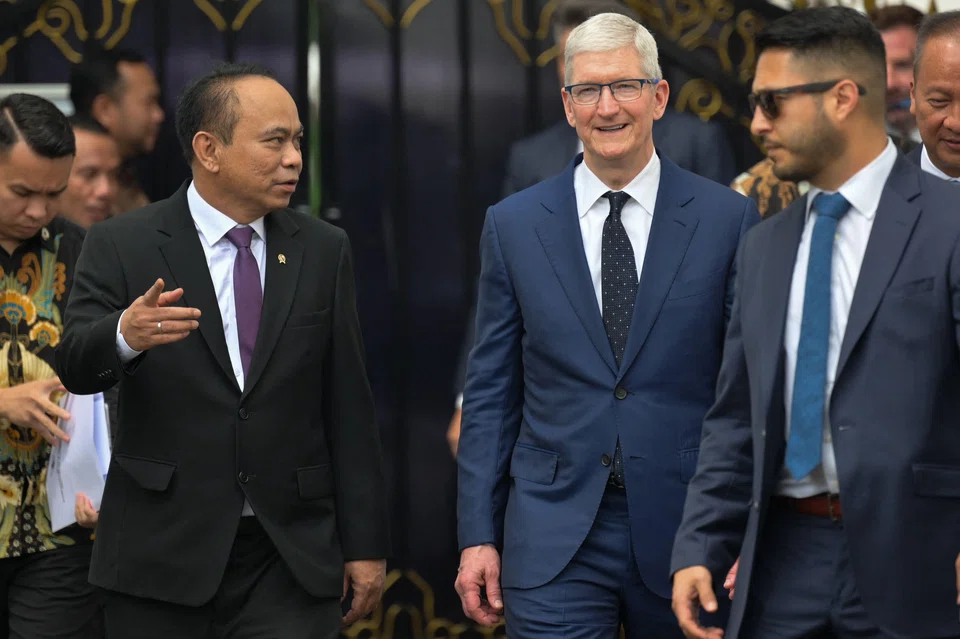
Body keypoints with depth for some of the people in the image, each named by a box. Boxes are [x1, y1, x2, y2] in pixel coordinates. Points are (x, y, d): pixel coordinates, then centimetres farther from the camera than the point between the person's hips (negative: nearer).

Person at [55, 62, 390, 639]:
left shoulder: (324, 251, 8)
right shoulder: (122, 246, -1)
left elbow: (349, 407, 7)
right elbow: (78, 367, -13)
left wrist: (366, 543, 5)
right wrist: (125, 334, -36)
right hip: (163, 556, -1)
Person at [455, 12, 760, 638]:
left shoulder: (728, 220, 0)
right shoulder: (513, 225, 5)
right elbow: (492, 391, 7)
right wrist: (478, 535, 2)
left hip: (684, 529, 0)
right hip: (553, 536, 0)